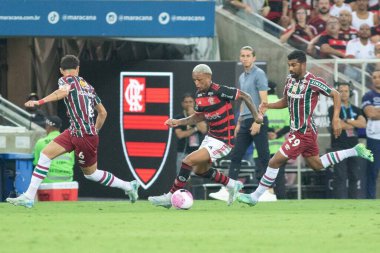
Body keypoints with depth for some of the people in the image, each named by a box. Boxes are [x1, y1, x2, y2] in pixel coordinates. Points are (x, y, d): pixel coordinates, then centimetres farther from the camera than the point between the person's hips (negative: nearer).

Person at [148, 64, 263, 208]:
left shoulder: (220, 91, -21)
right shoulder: (199, 95, 2)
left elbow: (245, 96, -11)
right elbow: (199, 116, 16)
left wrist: (256, 116, -6)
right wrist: (178, 122, 5)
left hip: (224, 141, -9)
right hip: (211, 136, 9)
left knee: (189, 161, -16)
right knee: (200, 170, 19)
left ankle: (170, 197, -7)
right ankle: (232, 185, 37)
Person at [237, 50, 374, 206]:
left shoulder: (313, 82, -18)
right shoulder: (290, 79, 4)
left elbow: (336, 95, -10)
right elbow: (285, 101, 18)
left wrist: (336, 120, -17)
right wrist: (268, 106, 0)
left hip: (304, 133, -9)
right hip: (296, 130, 9)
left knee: (275, 162, -9)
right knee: (317, 165, 23)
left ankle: (254, 197, 1)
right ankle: (355, 151, 31)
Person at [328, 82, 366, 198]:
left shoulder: (356, 110, 16)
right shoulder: (333, 109, 2)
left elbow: (363, 123, -2)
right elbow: (339, 125, -12)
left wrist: (347, 121, -10)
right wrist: (355, 123, 0)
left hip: (354, 147, 5)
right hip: (339, 146, -5)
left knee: (354, 177, 5)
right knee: (340, 177, -11)